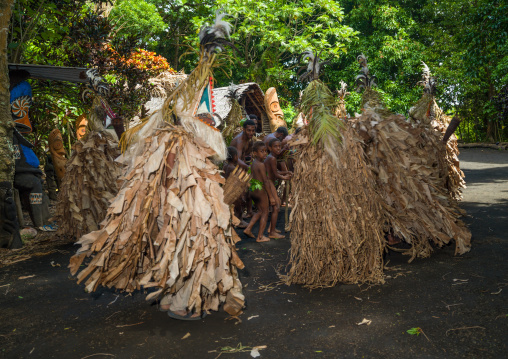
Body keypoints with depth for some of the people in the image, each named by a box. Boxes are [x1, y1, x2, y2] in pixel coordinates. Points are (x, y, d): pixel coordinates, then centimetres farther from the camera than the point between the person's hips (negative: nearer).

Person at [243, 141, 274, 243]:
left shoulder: (253, 163, 9)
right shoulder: (261, 165, -17)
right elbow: (265, 181, -18)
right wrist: (271, 196, -15)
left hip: (253, 191, 9)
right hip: (261, 191, -8)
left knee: (260, 211, 23)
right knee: (265, 213, 5)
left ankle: (248, 229, 20)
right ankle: (260, 236, 9)